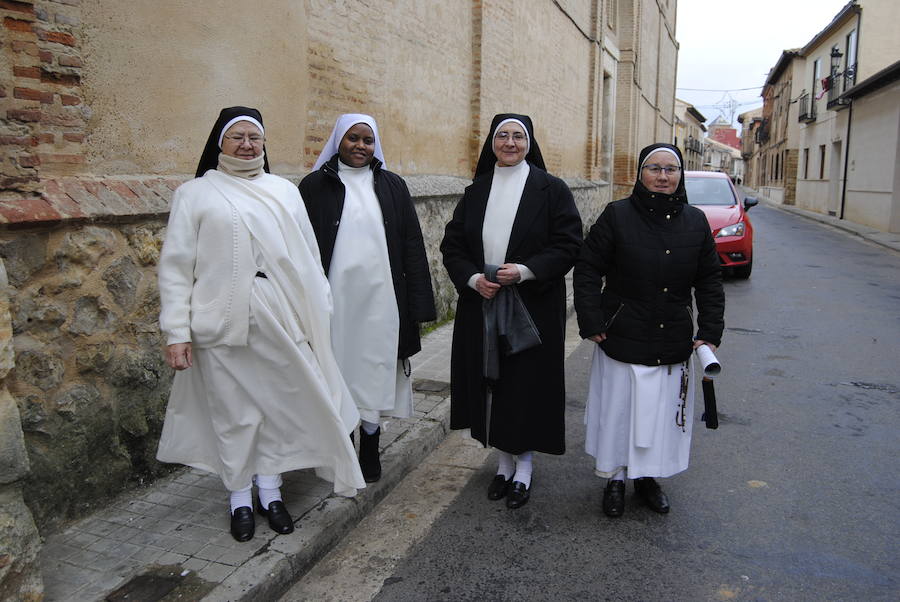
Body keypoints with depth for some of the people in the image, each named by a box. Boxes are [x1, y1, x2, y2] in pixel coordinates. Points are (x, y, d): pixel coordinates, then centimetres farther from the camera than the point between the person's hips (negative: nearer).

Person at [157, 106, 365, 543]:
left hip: (281, 323, 3)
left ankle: (271, 491, 28)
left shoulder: (284, 191, 13)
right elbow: (175, 266, 0)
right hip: (224, 324, -2)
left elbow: (308, 256, 13)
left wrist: (319, 312, 8)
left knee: (280, 405, 9)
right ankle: (240, 498, 26)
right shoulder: (196, 194, 3)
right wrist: (176, 331, -7)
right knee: (233, 413, 8)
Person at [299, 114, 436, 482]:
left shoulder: (392, 186, 8)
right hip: (335, 298, -1)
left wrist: (417, 304, 1)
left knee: (376, 371, 8)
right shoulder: (315, 186, 4)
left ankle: (370, 452, 23)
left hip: (381, 299, 1)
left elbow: (411, 245, 6)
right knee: (341, 371, 6)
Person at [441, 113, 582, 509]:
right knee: (492, 382, 10)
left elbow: (568, 244, -7)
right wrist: (473, 278, -11)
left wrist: (523, 271, -20)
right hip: (482, 306, 4)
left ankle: (523, 468, 22)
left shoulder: (551, 189, -3)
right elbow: (453, 245, 7)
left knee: (527, 383, 4)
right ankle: (504, 462, 28)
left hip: (534, 307, -3)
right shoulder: (477, 191, 8)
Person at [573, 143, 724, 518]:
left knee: (663, 412, 12)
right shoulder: (617, 216, -6)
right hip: (622, 341, -3)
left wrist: (710, 332, 1)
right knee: (619, 410, 7)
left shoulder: (695, 222, 4)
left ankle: (648, 477, 33)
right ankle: (615, 478, 27)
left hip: (674, 344, 3)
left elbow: (710, 280, 8)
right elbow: (587, 269, -6)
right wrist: (592, 323, -13)